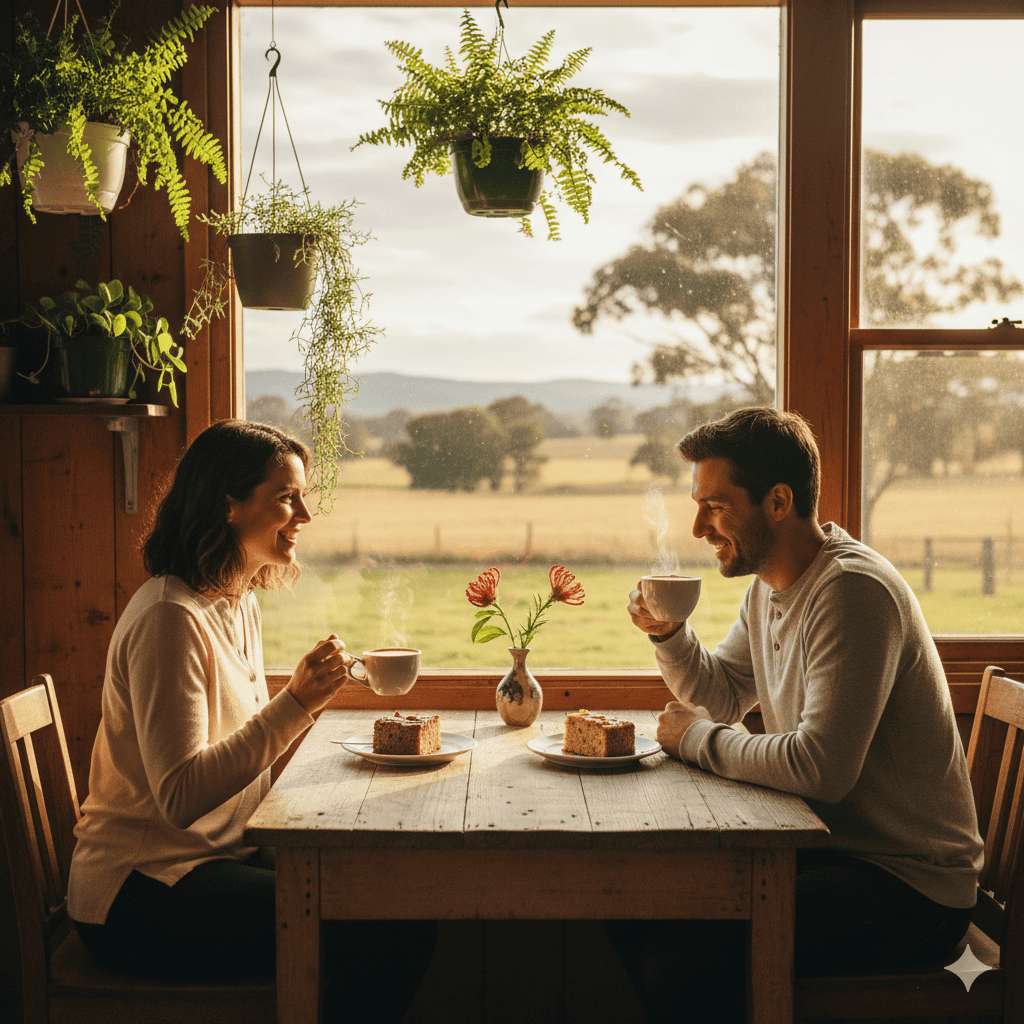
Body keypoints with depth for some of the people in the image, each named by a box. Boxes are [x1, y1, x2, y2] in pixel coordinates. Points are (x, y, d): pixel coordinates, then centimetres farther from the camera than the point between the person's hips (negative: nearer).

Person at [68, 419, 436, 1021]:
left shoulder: (241, 607, 11)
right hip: (138, 899, -9)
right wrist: (295, 703, -26)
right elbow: (182, 796, -24)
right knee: (378, 938, -18)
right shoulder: (171, 617, -18)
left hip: (221, 858, 9)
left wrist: (311, 700, -1)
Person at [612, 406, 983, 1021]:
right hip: (830, 846, 9)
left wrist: (701, 740, -14)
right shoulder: (770, 585, 8)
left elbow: (822, 768, -30)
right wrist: (668, 633, 1)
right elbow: (724, 696, 20)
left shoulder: (852, 591, -23)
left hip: (910, 885, -9)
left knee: (677, 956, -25)